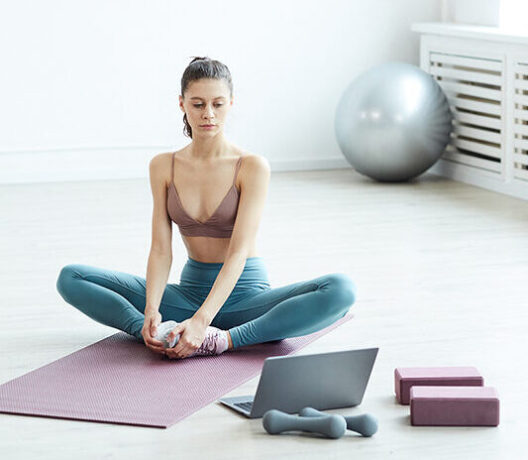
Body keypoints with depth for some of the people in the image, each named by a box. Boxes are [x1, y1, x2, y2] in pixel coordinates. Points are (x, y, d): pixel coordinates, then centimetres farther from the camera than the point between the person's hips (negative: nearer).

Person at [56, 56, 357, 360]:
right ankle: (156, 334, -29)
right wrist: (151, 311, -25)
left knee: (341, 289, -32)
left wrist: (201, 320, -33)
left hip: (245, 293, -3)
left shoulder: (253, 167, -11)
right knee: (70, 278, -9)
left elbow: (238, 252, -19)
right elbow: (161, 249, -6)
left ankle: (226, 339, -36)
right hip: (190, 288, 3)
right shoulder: (163, 166, 1)